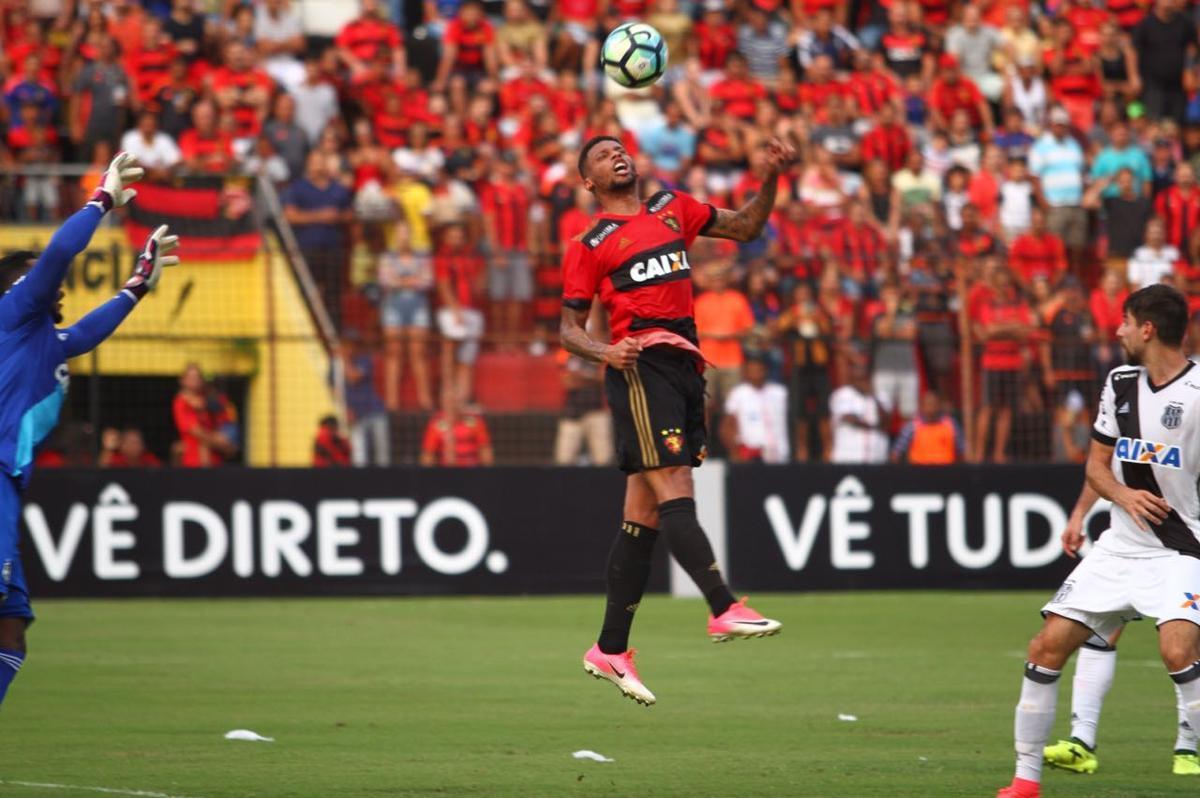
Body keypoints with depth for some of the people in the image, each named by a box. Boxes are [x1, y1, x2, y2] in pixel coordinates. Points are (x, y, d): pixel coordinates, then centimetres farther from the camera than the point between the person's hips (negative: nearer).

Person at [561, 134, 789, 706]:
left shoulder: (672, 209, 20)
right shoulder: (588, 244, 7)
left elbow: (746, 227, 27)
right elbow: (569, 327, 6)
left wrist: (771, 176, 10)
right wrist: (604, 351, -15)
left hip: (684, 366, 6)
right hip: (640, 364, -5)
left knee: (644, 515, 6)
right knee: (674, 489, -20)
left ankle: (610, 650, 9)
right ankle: (723, 609, -33)